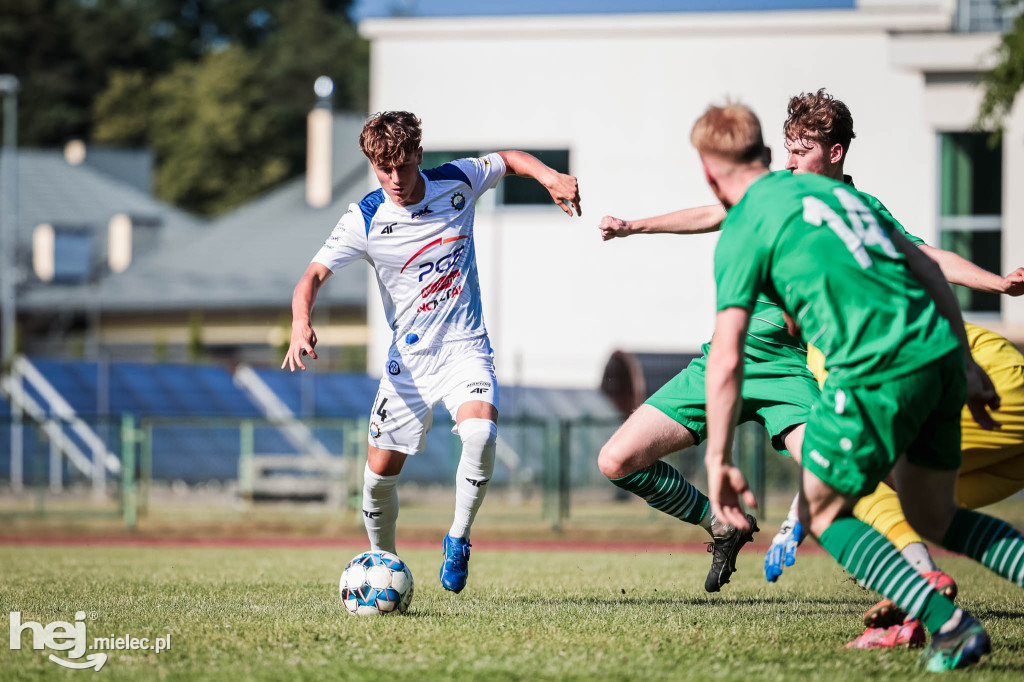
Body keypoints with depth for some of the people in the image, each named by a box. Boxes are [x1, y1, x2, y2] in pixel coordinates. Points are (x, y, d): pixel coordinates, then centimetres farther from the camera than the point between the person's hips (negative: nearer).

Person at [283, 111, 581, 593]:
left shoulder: (456, 183, -6)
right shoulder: (365, 221, -11)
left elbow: (509, 160, 13)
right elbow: (313, 277, -12)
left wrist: (549, 176, -7)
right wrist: (301, 322, -32)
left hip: (465, 347, -1)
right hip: (408, 357, 1)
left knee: (481, 431, -30)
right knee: (380, 473, -1)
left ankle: (458, 540, -9)